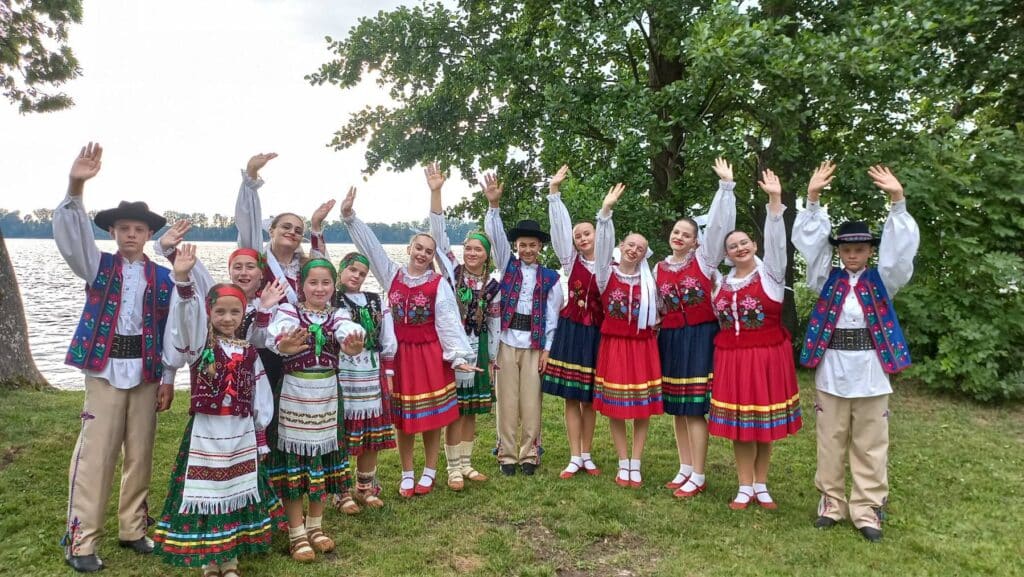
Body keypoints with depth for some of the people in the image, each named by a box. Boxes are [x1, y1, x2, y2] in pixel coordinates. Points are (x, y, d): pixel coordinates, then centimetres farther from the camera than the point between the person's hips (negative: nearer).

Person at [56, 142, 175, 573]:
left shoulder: (163, 277, 4)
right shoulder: (98, 266, 3)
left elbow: (171, 331, 5)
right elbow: (68, 234, -15)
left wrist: (168, 380, 2)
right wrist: (75, 187, -32)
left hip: (146, 372, 2)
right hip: (105, 369, -1)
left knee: (140, 454, 9)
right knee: (95, 453, -2)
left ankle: (132, 529, 24)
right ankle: (80, 540, 8)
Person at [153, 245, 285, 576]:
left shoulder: (249, 352, 4)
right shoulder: (199, 344, -4)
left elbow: (260, 395, 7)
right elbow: (186, 317, -24)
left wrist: (260, 433, 7)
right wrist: (183, 281, -40)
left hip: (241, 434, 3)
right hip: (205, 432, -2)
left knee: (237, 495, 11)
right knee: (206, 494, 4)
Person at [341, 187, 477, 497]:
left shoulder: (439, 285, -6)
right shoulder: (392, 275, 3)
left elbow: (448, 323, -8)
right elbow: (371, 246, 2)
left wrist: (458, 356, -14)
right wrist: (349, 217, -5)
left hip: (430, 354, -2)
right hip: (399, 353, 3)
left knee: (431, 416, 6)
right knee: (402, 418, 9)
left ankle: (429, 473, 21)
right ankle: (407, 475, 23)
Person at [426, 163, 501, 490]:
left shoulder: (493, 286, 5)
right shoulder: (452, 272, -1)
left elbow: (494, 324, 9)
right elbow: (439, 236, -10)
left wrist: (492, 358, 9)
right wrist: (435, 193, -18)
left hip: (478, 349, 3)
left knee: (471, 410, 11)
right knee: (454, 409, 0)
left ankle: (465, 463, 24)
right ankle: (453, 468, 12)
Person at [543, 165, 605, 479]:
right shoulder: (571, 261, 2)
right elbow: (560, 226, -5)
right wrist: (554, 191, -10)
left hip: (598, 333, -1)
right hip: (572, 331, 1)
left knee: (590, 398, 8)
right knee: (572, 397, 4)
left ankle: (586, 455, 21)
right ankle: (575, 458, 12)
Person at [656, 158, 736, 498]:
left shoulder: (704, 258, -2)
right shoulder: (660, 269, 10)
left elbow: (720, 224, -10)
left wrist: (725, 184, -12)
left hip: (700, 338, -5)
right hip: (671, 340, 5)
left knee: (695, 407, -6)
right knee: (676, 407, 10)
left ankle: (698, 477, 4)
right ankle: (685, 469, 23)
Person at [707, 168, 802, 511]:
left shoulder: (770, 272, -1)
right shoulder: (724, 282, 10)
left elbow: (776, 239, -14)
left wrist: (775, 199, -24)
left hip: (767, 356, -2)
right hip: (732, 359, 3)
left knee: (765, 422, 6)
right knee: (738, 422, 4)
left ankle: (761, 485, 21)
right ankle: (745, 487, 16)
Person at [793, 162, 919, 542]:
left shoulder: (881, 280, 4)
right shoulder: (827, 278, 4)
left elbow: (901, 248, -8)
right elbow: (809, 241, -4)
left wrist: (897, 202, -19)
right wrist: (813, 199, -14)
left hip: (870, 370, 0)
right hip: (831, 369, 1)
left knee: (870, 446, 7)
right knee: (831, 443, 9)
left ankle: (867, 509, 17)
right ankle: (831, 503, 20)